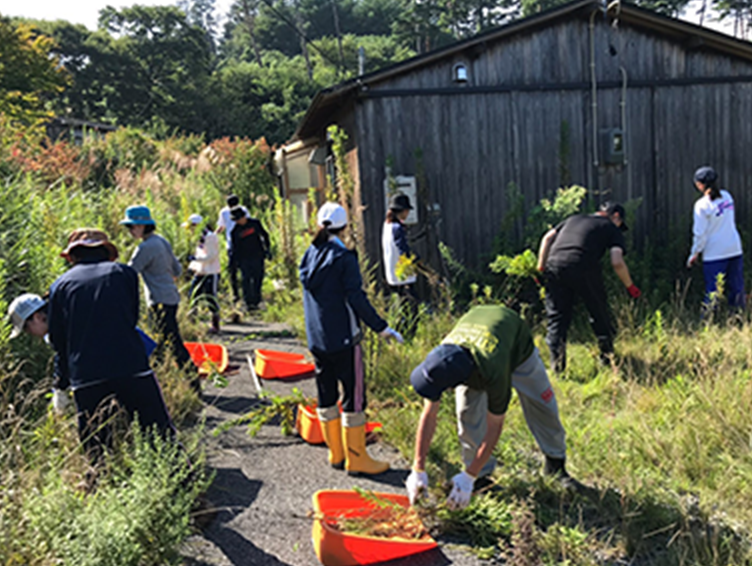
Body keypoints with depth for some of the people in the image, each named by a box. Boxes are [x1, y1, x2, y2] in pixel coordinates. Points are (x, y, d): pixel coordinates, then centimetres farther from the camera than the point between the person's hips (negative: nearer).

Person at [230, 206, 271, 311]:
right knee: (246, 281, -6)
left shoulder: (255, 223, -4)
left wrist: (268, 250, 5)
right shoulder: (235, 231, -5)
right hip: (244, 259, -1)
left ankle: (256, 302, 16)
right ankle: (249, 303, 0)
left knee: (258, 279, 5)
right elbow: (235, 247, 1)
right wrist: (236, 261, -1)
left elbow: (264, 235, 7)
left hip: (258, 257, 1)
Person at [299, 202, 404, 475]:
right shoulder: (344, 258, -13)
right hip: (343, 339, -7)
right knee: (353, 394, 1)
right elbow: (356, 298, -16)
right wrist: (381, 327, -10)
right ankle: (356, 458, 7)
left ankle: (336, 453, 23)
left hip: (316, 338, 7)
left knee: (326, 393, 13)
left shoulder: (309, 256, 7)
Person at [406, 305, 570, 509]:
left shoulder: (494, 373, -50)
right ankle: (483, 471, 9)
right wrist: (418, 469, -25)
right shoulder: (440, 362, -37)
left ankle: (556, 464, 26)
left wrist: (468, 477, -32)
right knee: (468, 413, -11)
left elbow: (494, 427, -36)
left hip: (517, 344, -3)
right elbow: (429, 415, -26)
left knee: (541, 407, 3)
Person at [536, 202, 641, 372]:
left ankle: (556, 364, 6)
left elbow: (547, 238, 20)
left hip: (554, 265, 3)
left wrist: (541, 267, 22)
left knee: (557, 316, 11)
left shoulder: (574, 219, 30)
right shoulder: (611, 228, 17)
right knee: (600, 315, 17)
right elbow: (617, 262, 2)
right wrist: (630, 286, 14)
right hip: (584, 269, -3)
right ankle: (608, 356, 28)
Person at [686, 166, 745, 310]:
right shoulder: (727, 196, 6)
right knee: (736, 288, 13)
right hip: (735, 249, 6)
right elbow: (728, 221, 14)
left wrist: (695, 253, -2)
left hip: (714, 253, -6)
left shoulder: (702, 205, -13)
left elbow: (700, 233, -11)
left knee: (712, 292, 0)